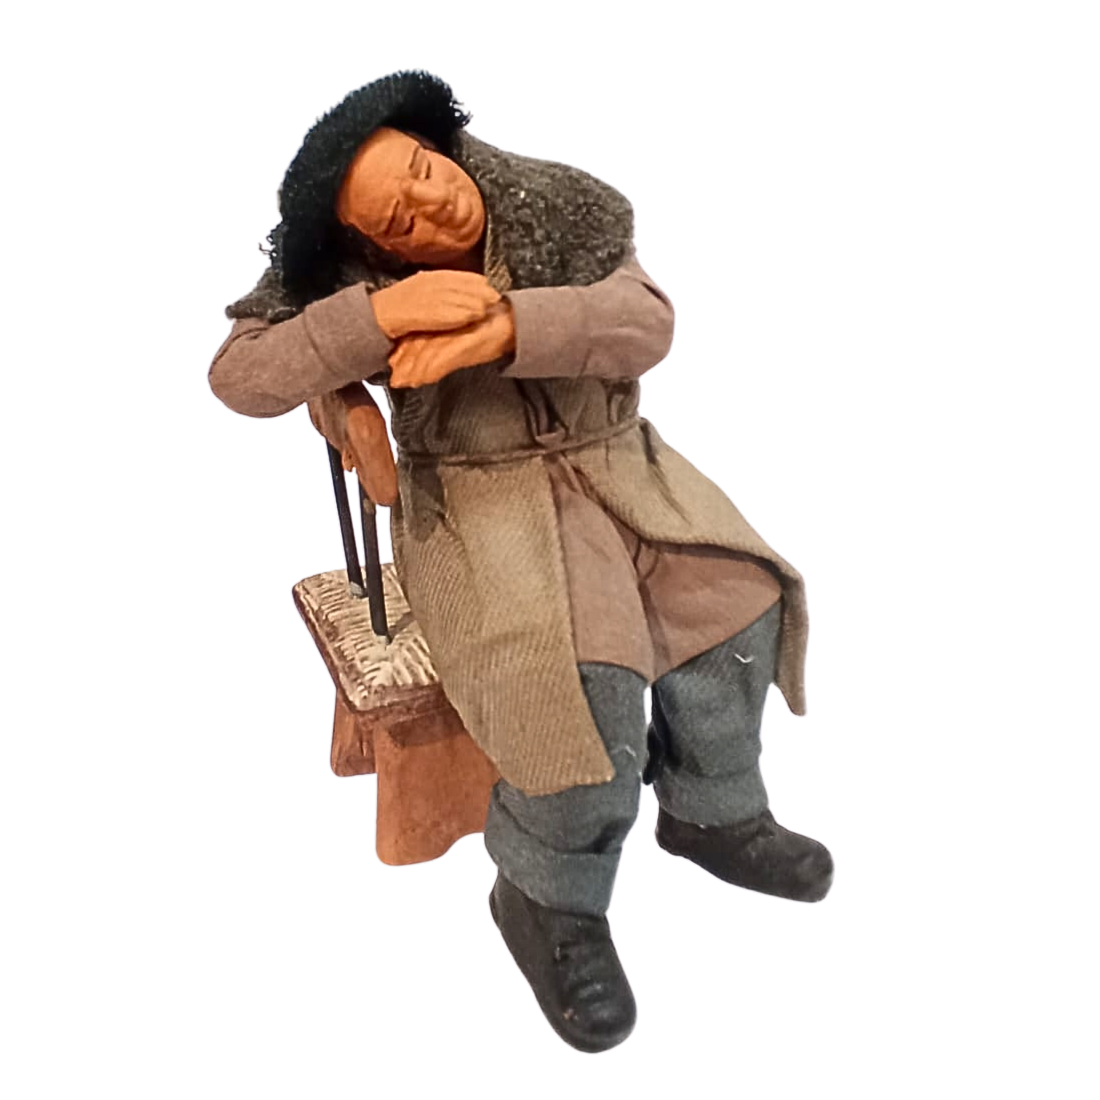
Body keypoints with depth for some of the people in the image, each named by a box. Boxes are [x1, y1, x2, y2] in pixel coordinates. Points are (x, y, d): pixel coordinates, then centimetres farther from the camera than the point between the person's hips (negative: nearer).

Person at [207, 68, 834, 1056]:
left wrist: (502, 328, -35)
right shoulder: (360, 277, -9)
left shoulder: (565, 208, -5)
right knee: (588, 681, -27)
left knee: (734, 602, -13)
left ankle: (713, 815, 13)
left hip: (615, 463, 4)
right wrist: (379, 314, -33)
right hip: (476, 500, -4)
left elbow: (646, 323, -18)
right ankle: (550, 901, -3)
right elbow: (239, 377, -18)